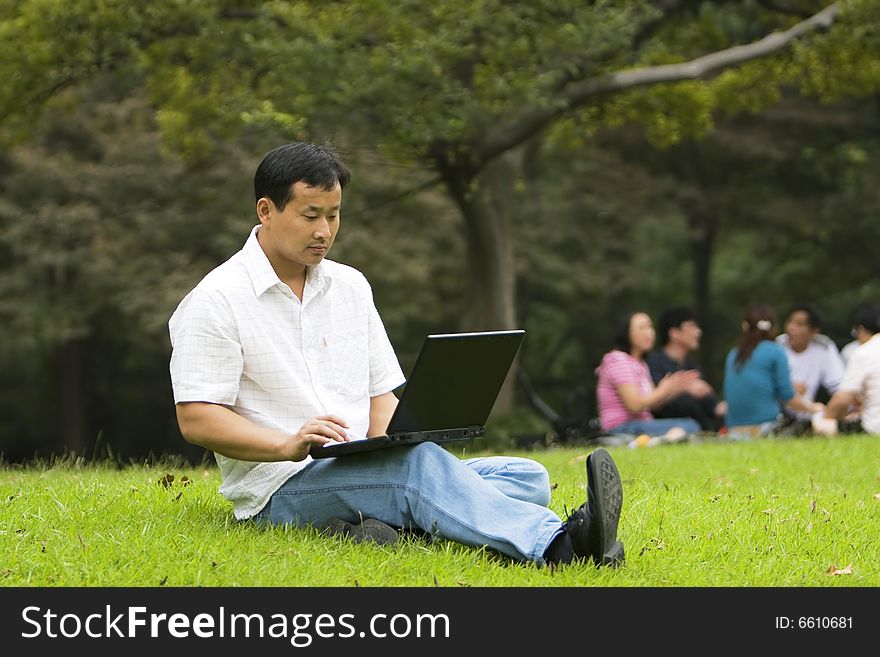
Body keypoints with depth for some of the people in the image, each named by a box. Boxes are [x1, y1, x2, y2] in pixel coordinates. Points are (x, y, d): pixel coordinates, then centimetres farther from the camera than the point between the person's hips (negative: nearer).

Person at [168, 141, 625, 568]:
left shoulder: (349, 286, 17)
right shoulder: (215, 302, -3)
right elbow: (196, 419, -11)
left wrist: (383, 443, -7)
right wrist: (289, 445, -26)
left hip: (362, 472, 7)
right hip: (283, 490, -7)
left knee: (526, 477, -12)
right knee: (419, 461, -36)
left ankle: (390, 527, -38)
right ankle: (554, 545, -58)